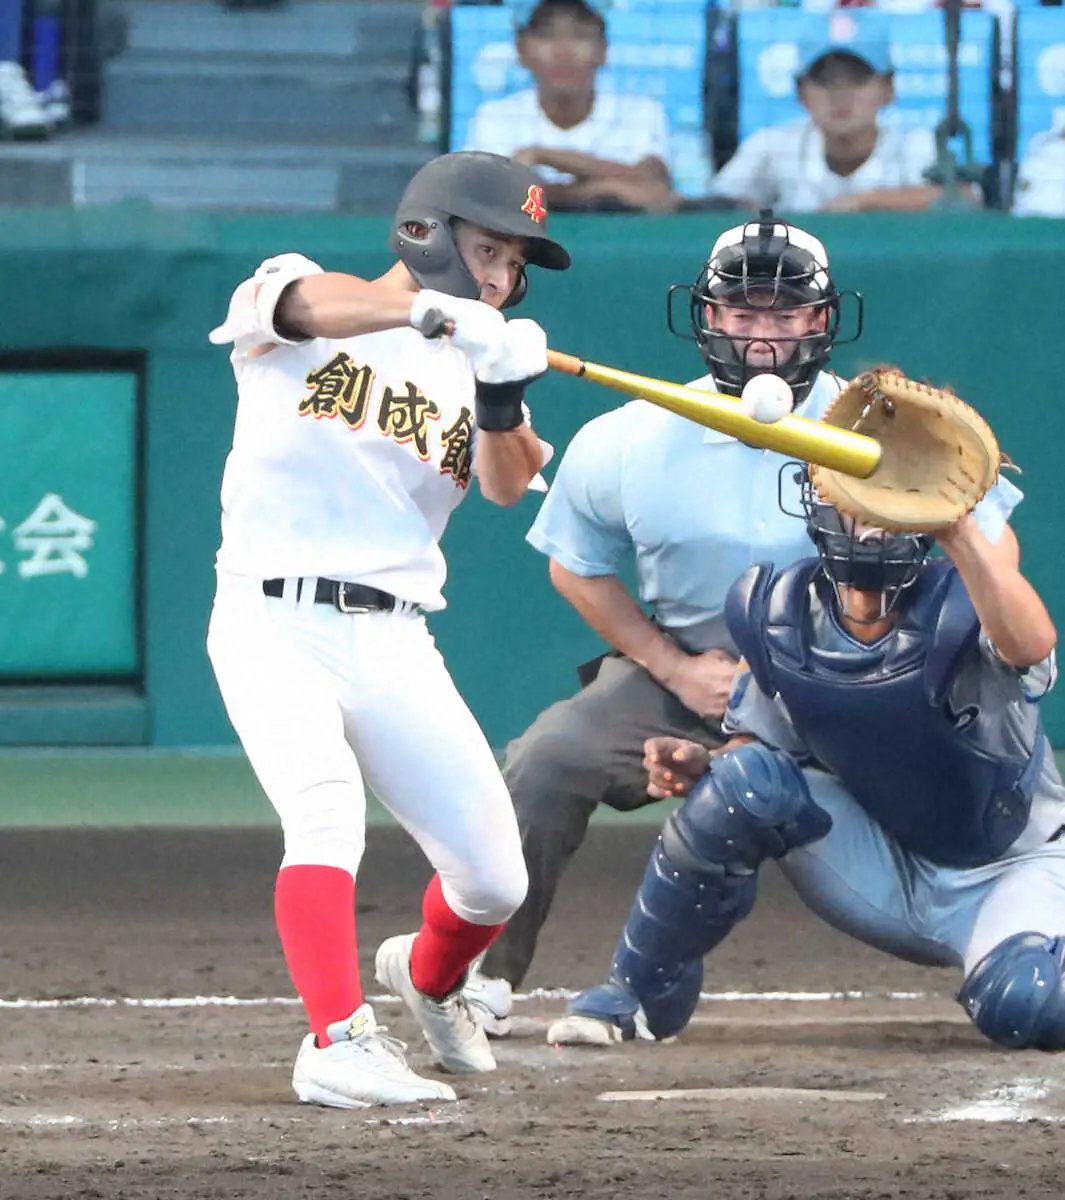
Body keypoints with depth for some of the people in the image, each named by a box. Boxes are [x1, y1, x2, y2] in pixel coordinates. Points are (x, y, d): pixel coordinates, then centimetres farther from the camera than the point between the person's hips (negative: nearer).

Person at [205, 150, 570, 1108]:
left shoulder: (469, 366, 16)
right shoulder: (287, 296, 3)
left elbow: (509, 486, -2)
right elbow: (307, 302, -23)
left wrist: (504, 396, -23)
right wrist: (428, 309, -41)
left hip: (394, 647, 5)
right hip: (275, 624, -5)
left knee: (495, 882, 4)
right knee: (328, 814, -30)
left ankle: (429, 980, 36)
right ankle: (340, 1046, -34)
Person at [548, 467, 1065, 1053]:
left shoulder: (961, 606, -23)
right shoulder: (782, 615, -8)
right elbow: (762, 744, 5)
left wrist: (959, 528, -55)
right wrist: (704, 766, -18)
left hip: (1011, 869, -4)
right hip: (881, 871, 4)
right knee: (744, 778, -23)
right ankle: (638, 995, -6)